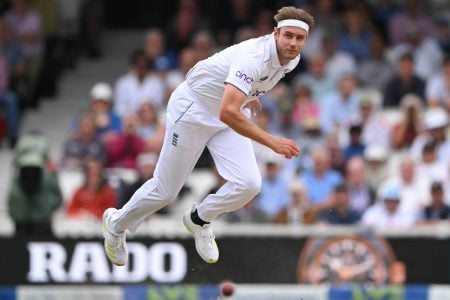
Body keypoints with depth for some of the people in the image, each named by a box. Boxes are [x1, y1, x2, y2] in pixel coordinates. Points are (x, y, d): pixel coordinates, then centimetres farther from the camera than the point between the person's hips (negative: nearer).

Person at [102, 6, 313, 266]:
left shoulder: (292, 59, -11)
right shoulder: (254, 57, -38)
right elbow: (228, 112, -49)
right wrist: (272, 142, -50)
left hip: (231, 116, 7)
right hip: (194, 109, -7)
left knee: (249, 184, -13)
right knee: (166, 191, 5)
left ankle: (199, 220, 17)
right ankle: (117, 224, 35)